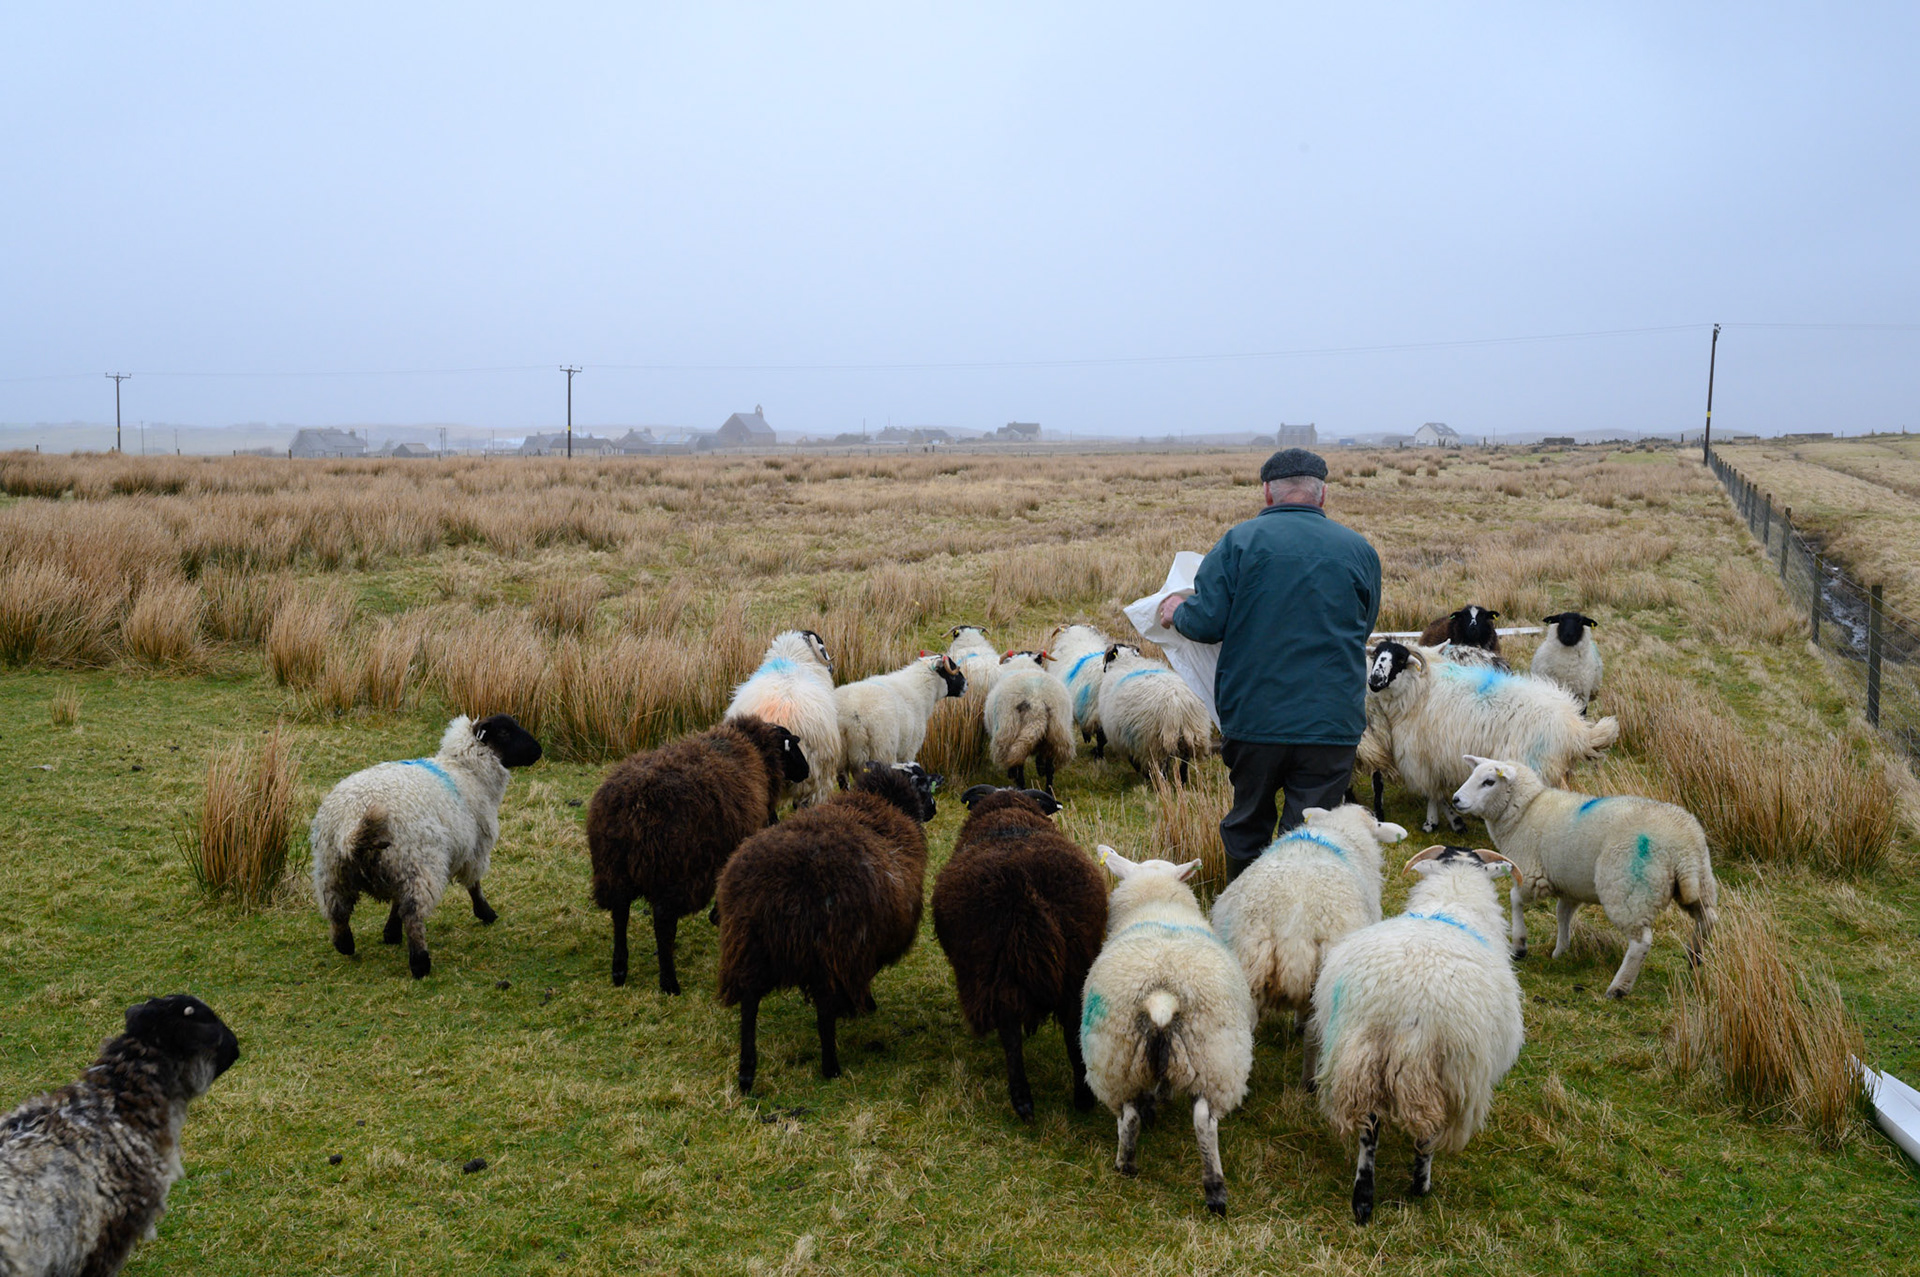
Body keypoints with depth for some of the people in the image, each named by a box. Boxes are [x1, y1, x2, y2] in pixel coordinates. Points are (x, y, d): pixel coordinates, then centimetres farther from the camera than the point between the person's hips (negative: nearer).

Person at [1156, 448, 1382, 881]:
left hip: (1253, 717, 0)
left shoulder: (1239, 541, -5)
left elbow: (1205, 624, -9)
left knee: (1247, 829, 19)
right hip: (1332, 723, 1)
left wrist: (1177, 610, 11)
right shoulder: (1360, 551, 4)